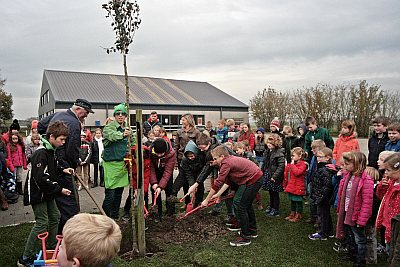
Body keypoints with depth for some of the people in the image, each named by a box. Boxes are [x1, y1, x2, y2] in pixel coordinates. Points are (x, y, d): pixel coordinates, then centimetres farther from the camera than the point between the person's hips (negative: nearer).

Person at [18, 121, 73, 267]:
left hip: (47, 193, 10)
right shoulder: (41, 153, -24)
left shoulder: (50, 150, 7)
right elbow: (41, 178, -28)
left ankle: (52, 248, 28)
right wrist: (59, 189, -24)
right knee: (42, 223, -6)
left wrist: (62, 170, 3)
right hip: (37, 193, -10)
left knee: (54, 217, 14)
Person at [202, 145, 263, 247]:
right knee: (246, 204, 22)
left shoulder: (226, 163, -19)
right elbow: (228, 181, 11)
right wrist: (218, 194, 6)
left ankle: (245, 237, 2)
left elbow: (217, 183, -18)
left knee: (239, 204, -6)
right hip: (256, 177, 11)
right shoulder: (231, 160, 11)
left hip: (252, 180, -11)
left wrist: (207, 200, -10)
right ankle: (252, 231, 38)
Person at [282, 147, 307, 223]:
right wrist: (285, 184, 20)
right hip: (291, 186, 8)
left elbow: (297, 172, -31)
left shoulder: (302, 164, -14)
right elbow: (286, 175, 17)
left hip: (298, 187, -8)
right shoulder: (291, 163, 10)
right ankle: (292, 214, 31)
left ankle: (298, 216, 17)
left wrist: (292, 165, -22)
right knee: (292, 201, 19)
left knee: (298, 202, 5)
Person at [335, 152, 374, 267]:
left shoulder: (366, 181, -22)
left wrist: (361, 220, -19)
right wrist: (340, 210, 14)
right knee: (350, 237, 24)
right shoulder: (347, 176, 2)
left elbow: (367, 203, -21)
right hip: (346, 213, 8)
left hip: (356, 216, -8)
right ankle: (352, 256, 43)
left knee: (359, 240, 10)